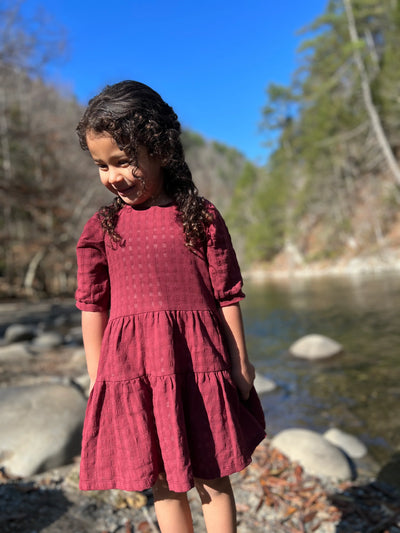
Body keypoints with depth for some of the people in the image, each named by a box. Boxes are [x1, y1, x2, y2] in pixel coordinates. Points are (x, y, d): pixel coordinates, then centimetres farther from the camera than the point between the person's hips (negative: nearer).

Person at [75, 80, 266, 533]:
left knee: (213, 477, 14)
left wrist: (240, 365, 2)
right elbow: (93, 306, 6)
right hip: (131, 370, 2)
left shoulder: (202, 217, -2)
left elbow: (227, 296, 0)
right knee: (163, 483, 17)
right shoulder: (101, 228, 3)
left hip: (198, 364, -1)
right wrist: (97, 377, 7)